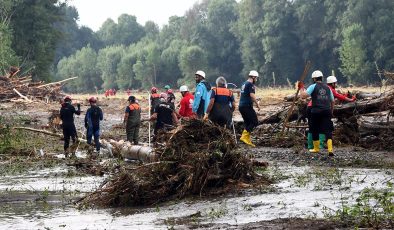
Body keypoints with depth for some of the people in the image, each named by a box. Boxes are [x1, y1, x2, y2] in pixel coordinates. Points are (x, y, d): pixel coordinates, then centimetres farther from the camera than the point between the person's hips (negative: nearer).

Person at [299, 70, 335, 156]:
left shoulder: (313, 86, -2)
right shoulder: (327, 88, 14)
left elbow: (303, 95, -12)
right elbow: (332, 101, 19)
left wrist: (301, 88, 6)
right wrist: (331, 111, 31)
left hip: (316, 111, -3)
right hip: (327, 111, 3)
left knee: (315, 130, 13)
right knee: (327, 130, -3)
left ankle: (316, 148, 24)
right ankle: (330, 150, -17)